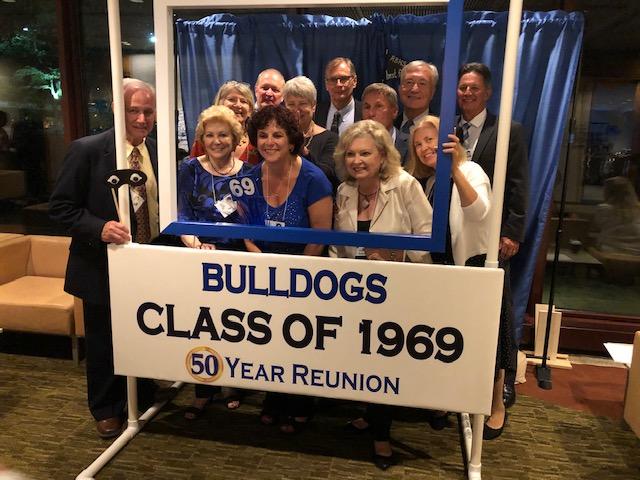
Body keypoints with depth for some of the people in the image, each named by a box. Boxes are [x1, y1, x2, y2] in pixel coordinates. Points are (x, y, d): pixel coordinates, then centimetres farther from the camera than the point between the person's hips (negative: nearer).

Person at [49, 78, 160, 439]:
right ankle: (106, 410, 36)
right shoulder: (88, 150, -13)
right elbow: (61, 206, -10)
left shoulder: (157, 152, 2)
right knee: (104, 342, 13)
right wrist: (99, 228, -26)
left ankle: (144, 400, 42)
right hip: (104, 265, -4)